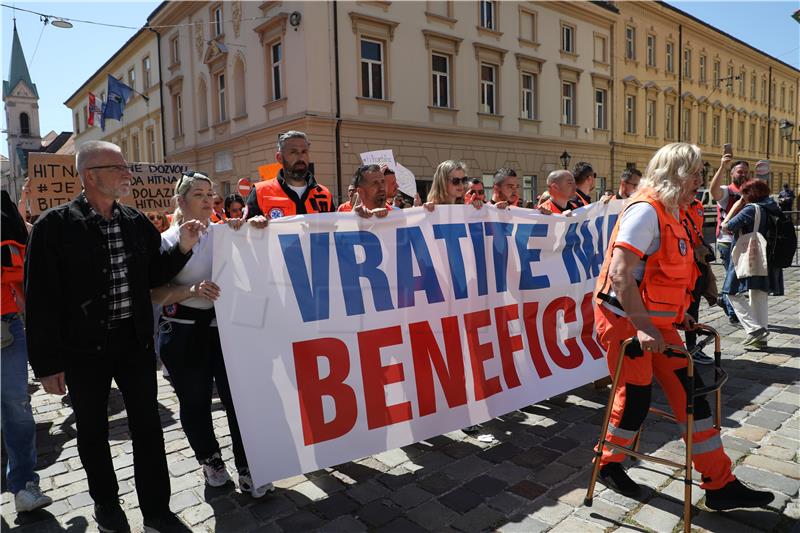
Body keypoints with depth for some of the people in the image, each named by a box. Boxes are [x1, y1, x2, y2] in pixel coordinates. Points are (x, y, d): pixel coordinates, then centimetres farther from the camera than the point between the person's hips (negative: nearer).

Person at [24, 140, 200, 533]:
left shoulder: (136, 222, 3)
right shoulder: (55, 226, -11)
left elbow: (153, 276, 9)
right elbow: (40, 299, -9)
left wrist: (181, 249, -8)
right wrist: (47, 363, -9)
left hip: (135, 340, 3)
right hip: (83, 347, -3)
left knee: (147, 425, 8)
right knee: (93, 430, 15)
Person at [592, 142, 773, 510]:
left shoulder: (670, 213, 13)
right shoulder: (645, 211, -19)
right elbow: (619, 274, -28)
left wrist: (677, 315, 18)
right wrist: (642, 326, -27)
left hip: (655, 322, 9)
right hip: (625, 321, -9)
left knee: (690, 394, 8)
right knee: (635, 398, 2)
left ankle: (720, 484, 19)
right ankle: (608, 464, 28)